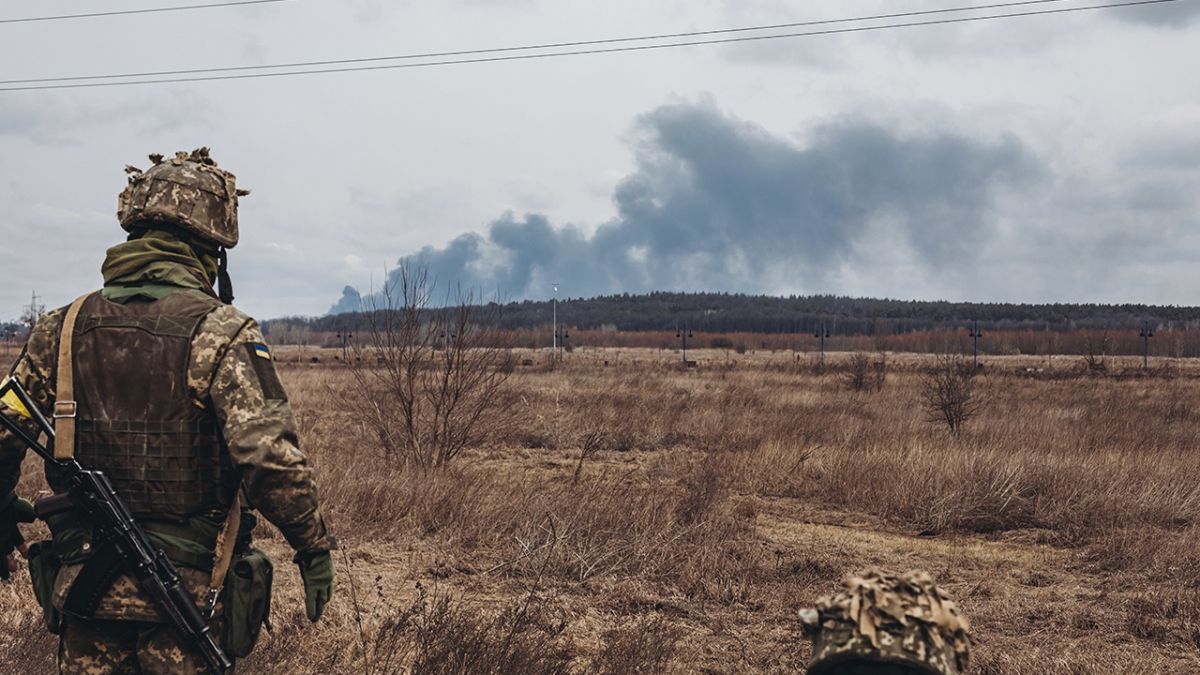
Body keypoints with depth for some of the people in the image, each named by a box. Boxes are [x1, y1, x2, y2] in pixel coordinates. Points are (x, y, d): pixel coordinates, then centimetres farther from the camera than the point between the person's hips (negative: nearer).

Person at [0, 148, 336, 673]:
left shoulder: (62, 328, 2)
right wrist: (314, 547, -9)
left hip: (83, 591, 4)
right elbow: (271, 458, -22)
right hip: (187, 597, -4)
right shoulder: (219, 333, -14)